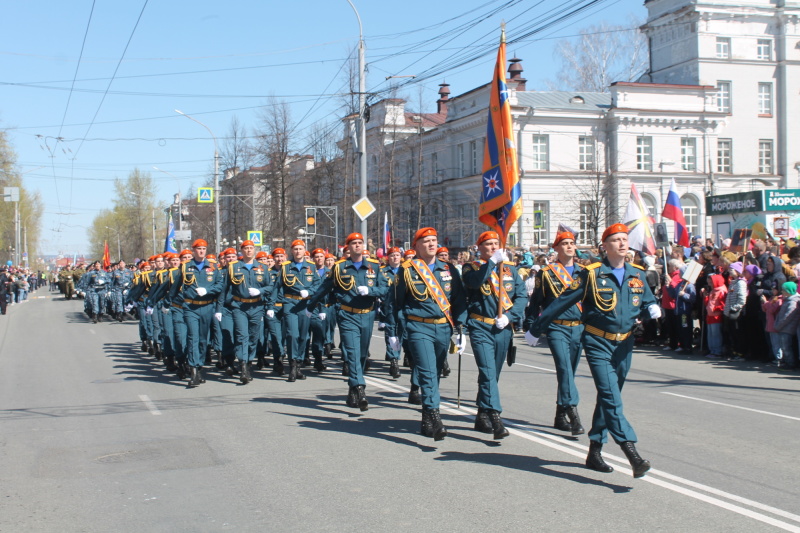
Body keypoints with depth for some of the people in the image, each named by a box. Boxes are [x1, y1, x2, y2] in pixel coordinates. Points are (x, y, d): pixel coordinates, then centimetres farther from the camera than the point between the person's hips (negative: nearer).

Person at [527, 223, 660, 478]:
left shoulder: (637, 274, 7)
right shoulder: (591, 274, -7)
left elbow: (648, 301, 16)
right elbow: (562, 302, -4)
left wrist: (653, 309, -10)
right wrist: (536, 329, -1)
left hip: (624, 344, 6)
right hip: (598, 343, -5)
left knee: (608, 398, 13)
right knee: (611, 397, -16)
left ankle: (594, 451, 24)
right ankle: (632, 453, -25)